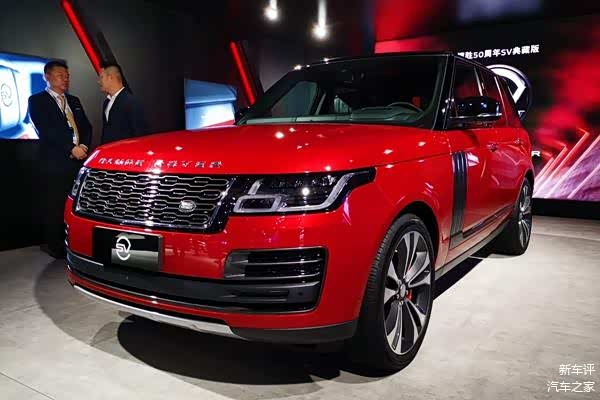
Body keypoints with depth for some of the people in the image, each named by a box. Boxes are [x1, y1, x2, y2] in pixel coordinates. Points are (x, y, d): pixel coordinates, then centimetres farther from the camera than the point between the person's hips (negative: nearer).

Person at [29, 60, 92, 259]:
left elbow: (86, 126, 16)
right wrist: (71, 149, -15)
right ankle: (55, 246, 10)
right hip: (55, 163, -4)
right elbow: (46, 131, -9)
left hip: (79, 160, 5)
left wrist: (83, 146, -3)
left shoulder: (74, 101, 21)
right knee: (56, 206, -1)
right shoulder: (37, 101, 3)